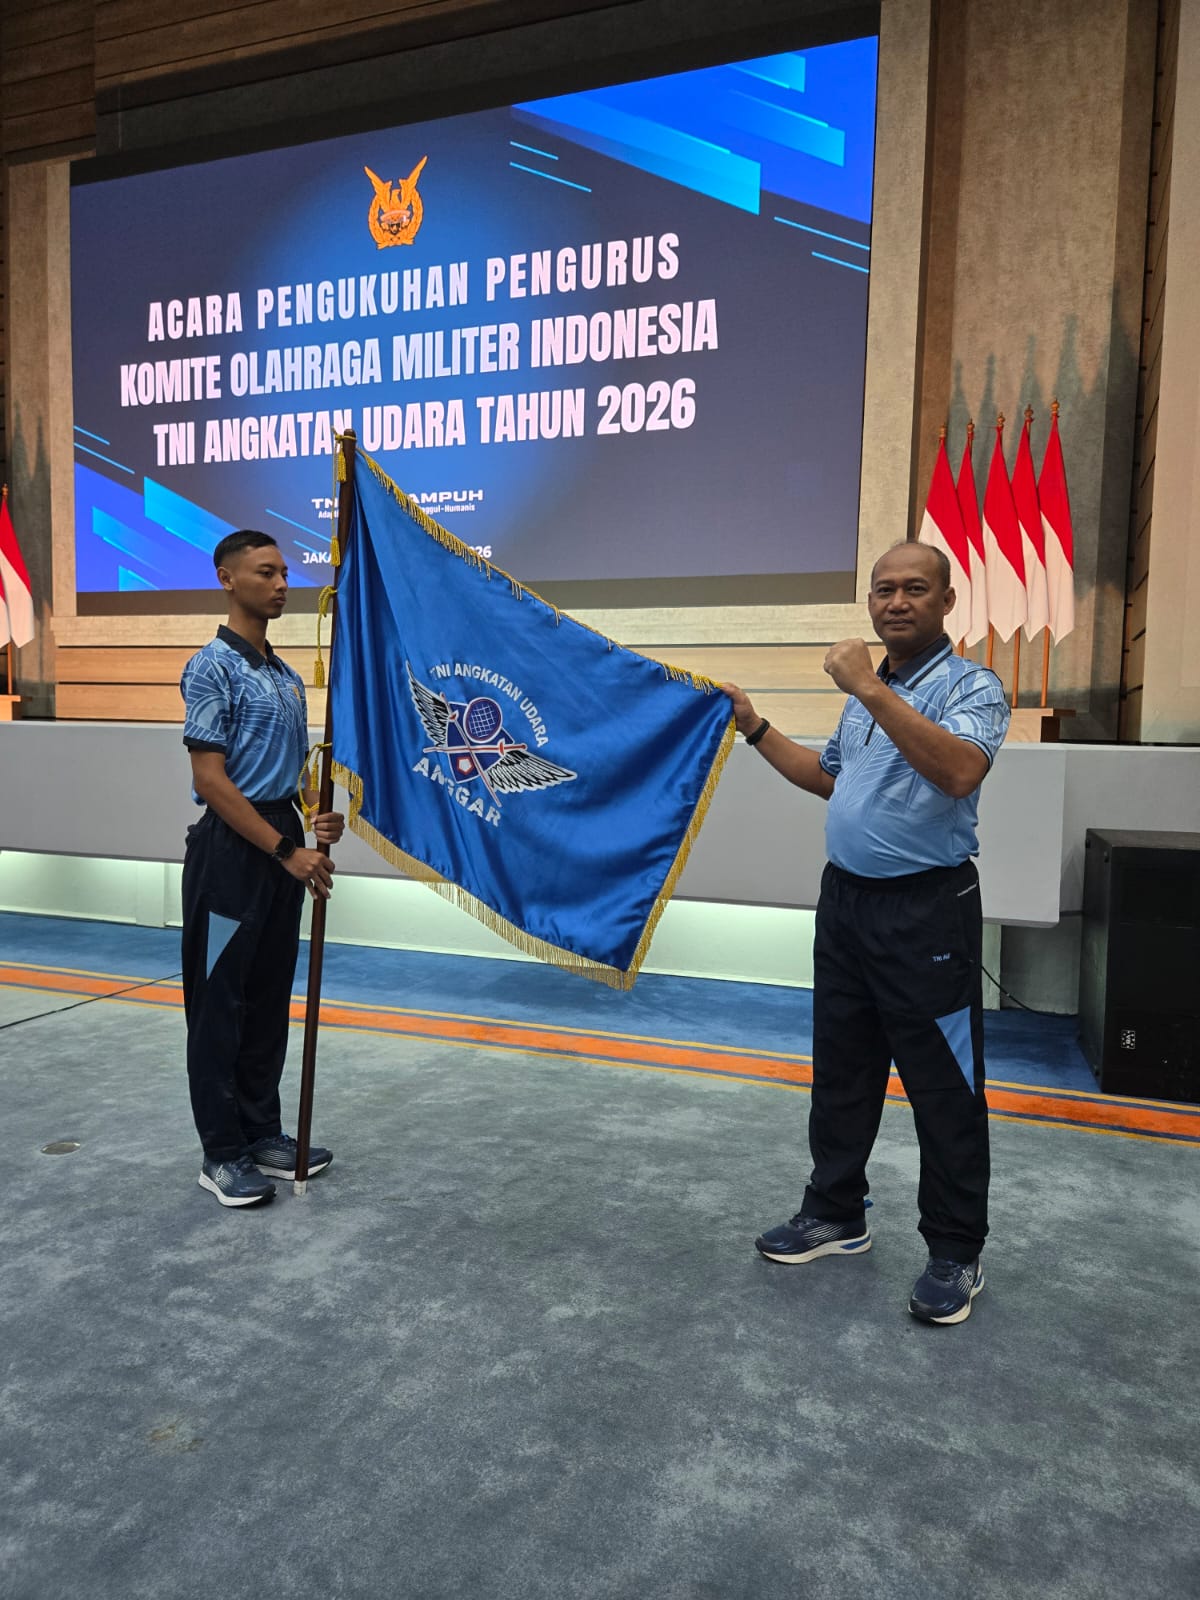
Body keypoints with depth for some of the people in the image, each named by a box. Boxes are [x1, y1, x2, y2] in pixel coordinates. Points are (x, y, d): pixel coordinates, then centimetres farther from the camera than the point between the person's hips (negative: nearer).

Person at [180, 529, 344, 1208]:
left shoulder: (288, 676, 14)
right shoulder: (214, 667, -11)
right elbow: (210, 779, -17)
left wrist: (319, 817, -3)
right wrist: (287, 851, -19)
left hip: (283, 846, 8)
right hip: (232, 847, -8)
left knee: (270, 1001, 14)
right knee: (220, 1005, 2)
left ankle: (264, 1135, 26)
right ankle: (223, 1155, 14)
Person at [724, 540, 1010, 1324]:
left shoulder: (972, 686, -10)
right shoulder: (866, 691, 14)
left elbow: (958, 772, -30)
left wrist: (870, 689, -30)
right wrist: (755, 728, 17)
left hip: (927, 909, -7)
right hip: (847, 899, 8)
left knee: (945, 1089, 4)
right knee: (841, 1072, 16)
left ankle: (957, 1253, 20)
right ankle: (836, 1214, 32)